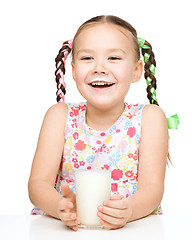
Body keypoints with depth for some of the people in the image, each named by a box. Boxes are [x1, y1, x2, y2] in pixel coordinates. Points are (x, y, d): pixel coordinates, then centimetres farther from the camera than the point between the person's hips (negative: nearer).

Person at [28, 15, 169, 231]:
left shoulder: (149, 117, -2)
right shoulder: (60, 116, 1)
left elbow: (152, 186, -10)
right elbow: (38, 183, -7)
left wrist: (128, 210, -31)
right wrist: (60, 206, -28)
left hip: (135, 227, 0)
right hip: (67, 228, 1)